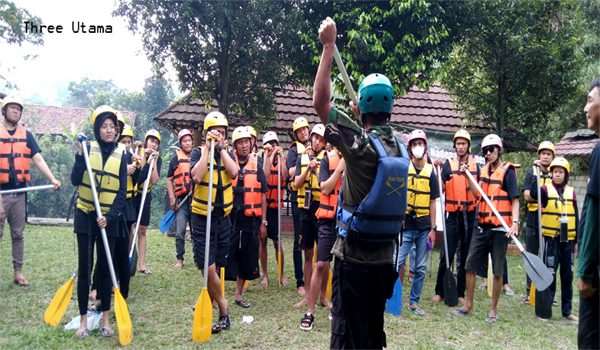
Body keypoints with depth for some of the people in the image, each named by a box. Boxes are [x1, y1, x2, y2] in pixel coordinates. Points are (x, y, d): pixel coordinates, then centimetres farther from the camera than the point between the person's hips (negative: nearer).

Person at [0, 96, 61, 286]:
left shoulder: (26, 135, 8)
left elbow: (38, 159, 0)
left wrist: (52, 179, -14)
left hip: (20, 191, 4)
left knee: (18, 234, 10)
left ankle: (18, 272, 18)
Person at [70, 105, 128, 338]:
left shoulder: (120, 154, 1)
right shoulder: (88, 149, -1)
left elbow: (122, 191, -2)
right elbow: (75, 181, -10)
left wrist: (110, 216, -12)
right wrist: (80, 154, -21)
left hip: (109, 218, 1)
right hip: (86, 216, 0)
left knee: (105, 267, 6)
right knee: (84, 267, 1)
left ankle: (105, 318, 16)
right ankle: (83, 319, 11)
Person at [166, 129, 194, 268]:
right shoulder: (176, 158, 5)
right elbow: (169, 179, 7)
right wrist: (172, 198, -3)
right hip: (181, 199, -1)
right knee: (180, 232, 0)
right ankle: (179, 259, 12)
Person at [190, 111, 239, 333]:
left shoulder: (227, 153, 7)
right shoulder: (198, 152, -3)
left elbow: (234, 172, -14)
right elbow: (197, 176, -22)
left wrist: (221, 148, -12)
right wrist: (207, 148, -17)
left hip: (223, 217, 4)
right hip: (202, 217, -4)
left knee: (216, 267, 11)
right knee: (208, 267, -9)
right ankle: (224, 311, 2)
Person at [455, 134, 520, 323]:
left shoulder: (507, 171, -7)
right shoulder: (484, 170, 11)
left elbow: (515, 199, -11)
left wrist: (515, 222, -23)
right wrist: (468, 176, 4)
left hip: (500, 228, -6)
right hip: (482, 226, 6)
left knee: (498, 271, 4)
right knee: (470, 265, 9)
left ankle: (493, 309, 15)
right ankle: (468, 305, 21)